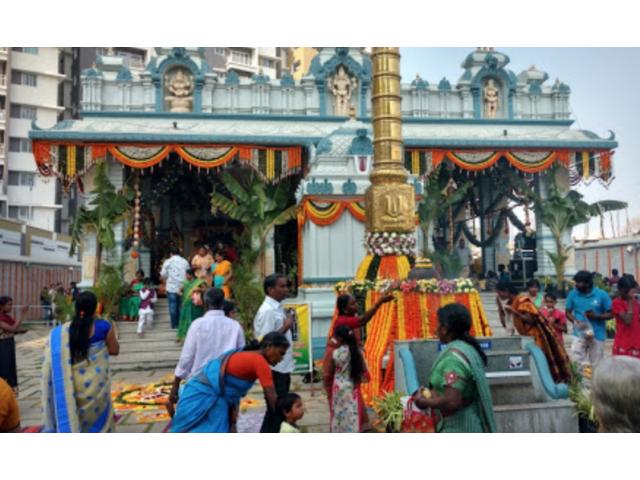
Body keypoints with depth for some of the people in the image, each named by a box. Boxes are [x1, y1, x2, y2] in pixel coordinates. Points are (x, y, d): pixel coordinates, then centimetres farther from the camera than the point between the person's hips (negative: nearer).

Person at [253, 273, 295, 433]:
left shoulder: (278, 308, 11)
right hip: (274, 369, -9)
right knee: (274, 412, -1)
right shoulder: (267, 311, -18)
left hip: (283, 368, 9)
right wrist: (285, 327, -20)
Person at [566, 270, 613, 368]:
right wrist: (576, 321, -15)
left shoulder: (602, 295, -8)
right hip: (579, 334, 1)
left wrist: (595, 316, -20)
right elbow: (568, 313, 5)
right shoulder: (573, 294, -4)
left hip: (597, 335, 0)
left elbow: (610, 314, -2)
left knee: (595, 365, 11)